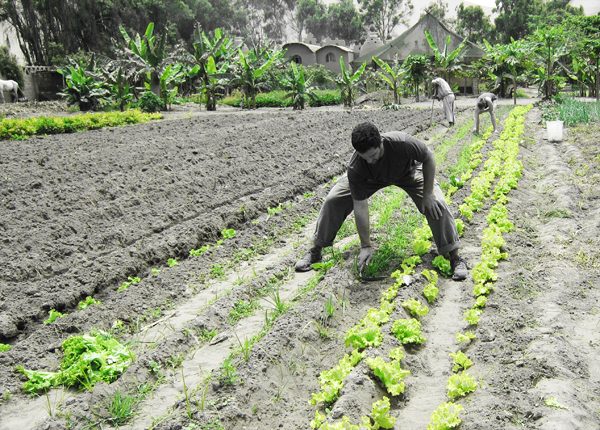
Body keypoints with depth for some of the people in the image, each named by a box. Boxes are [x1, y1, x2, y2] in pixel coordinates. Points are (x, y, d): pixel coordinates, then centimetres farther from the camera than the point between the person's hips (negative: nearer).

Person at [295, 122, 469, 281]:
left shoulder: (402, 143, -43)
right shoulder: (355, 168, -37)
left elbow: (429, 158, -22)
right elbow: (360, 206, -31)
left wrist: (427, 194, -22)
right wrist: (366, 246, -29)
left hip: (408, 171, 0)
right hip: (373, 178, 1)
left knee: (436, 205, -21)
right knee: (333, 200, -14)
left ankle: (455, 258, -3)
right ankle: (315, 251, 3)